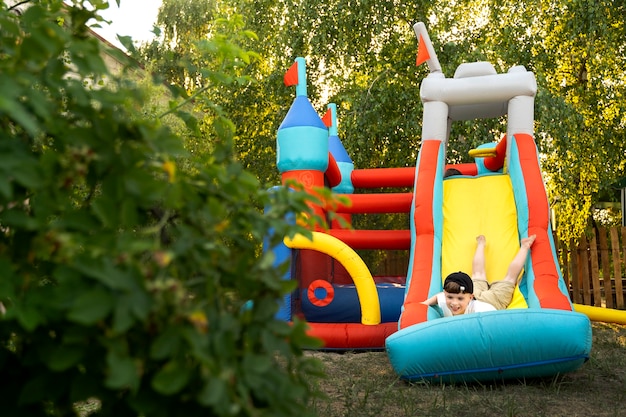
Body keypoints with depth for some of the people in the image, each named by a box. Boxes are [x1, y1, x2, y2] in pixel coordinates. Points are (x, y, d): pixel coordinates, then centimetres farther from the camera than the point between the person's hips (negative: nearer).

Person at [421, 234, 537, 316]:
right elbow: (437, 296, -14)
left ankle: (524, 247, 43)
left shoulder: (478, 310, -50)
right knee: (477, 274, 33)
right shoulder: (444, 302, -36)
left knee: (509, 278, 22)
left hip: (494, 298, -3)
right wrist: (425, 303, -31)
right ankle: (481, 244, 56)